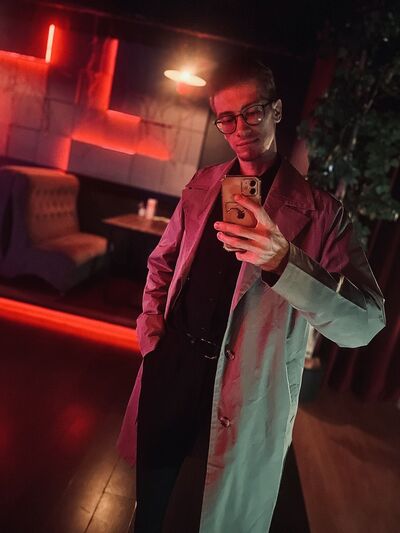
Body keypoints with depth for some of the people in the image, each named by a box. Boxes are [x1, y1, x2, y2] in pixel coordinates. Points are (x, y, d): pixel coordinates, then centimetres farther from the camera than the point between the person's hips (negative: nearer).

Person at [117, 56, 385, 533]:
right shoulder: (203, 185, 4)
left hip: (244, 395, -4)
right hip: (171, 366, 4)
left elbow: (365, 324, -21)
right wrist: (152, 326, 3)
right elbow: (162, 262, 16)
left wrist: (284, 260, -35)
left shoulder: (317, 211, -12)